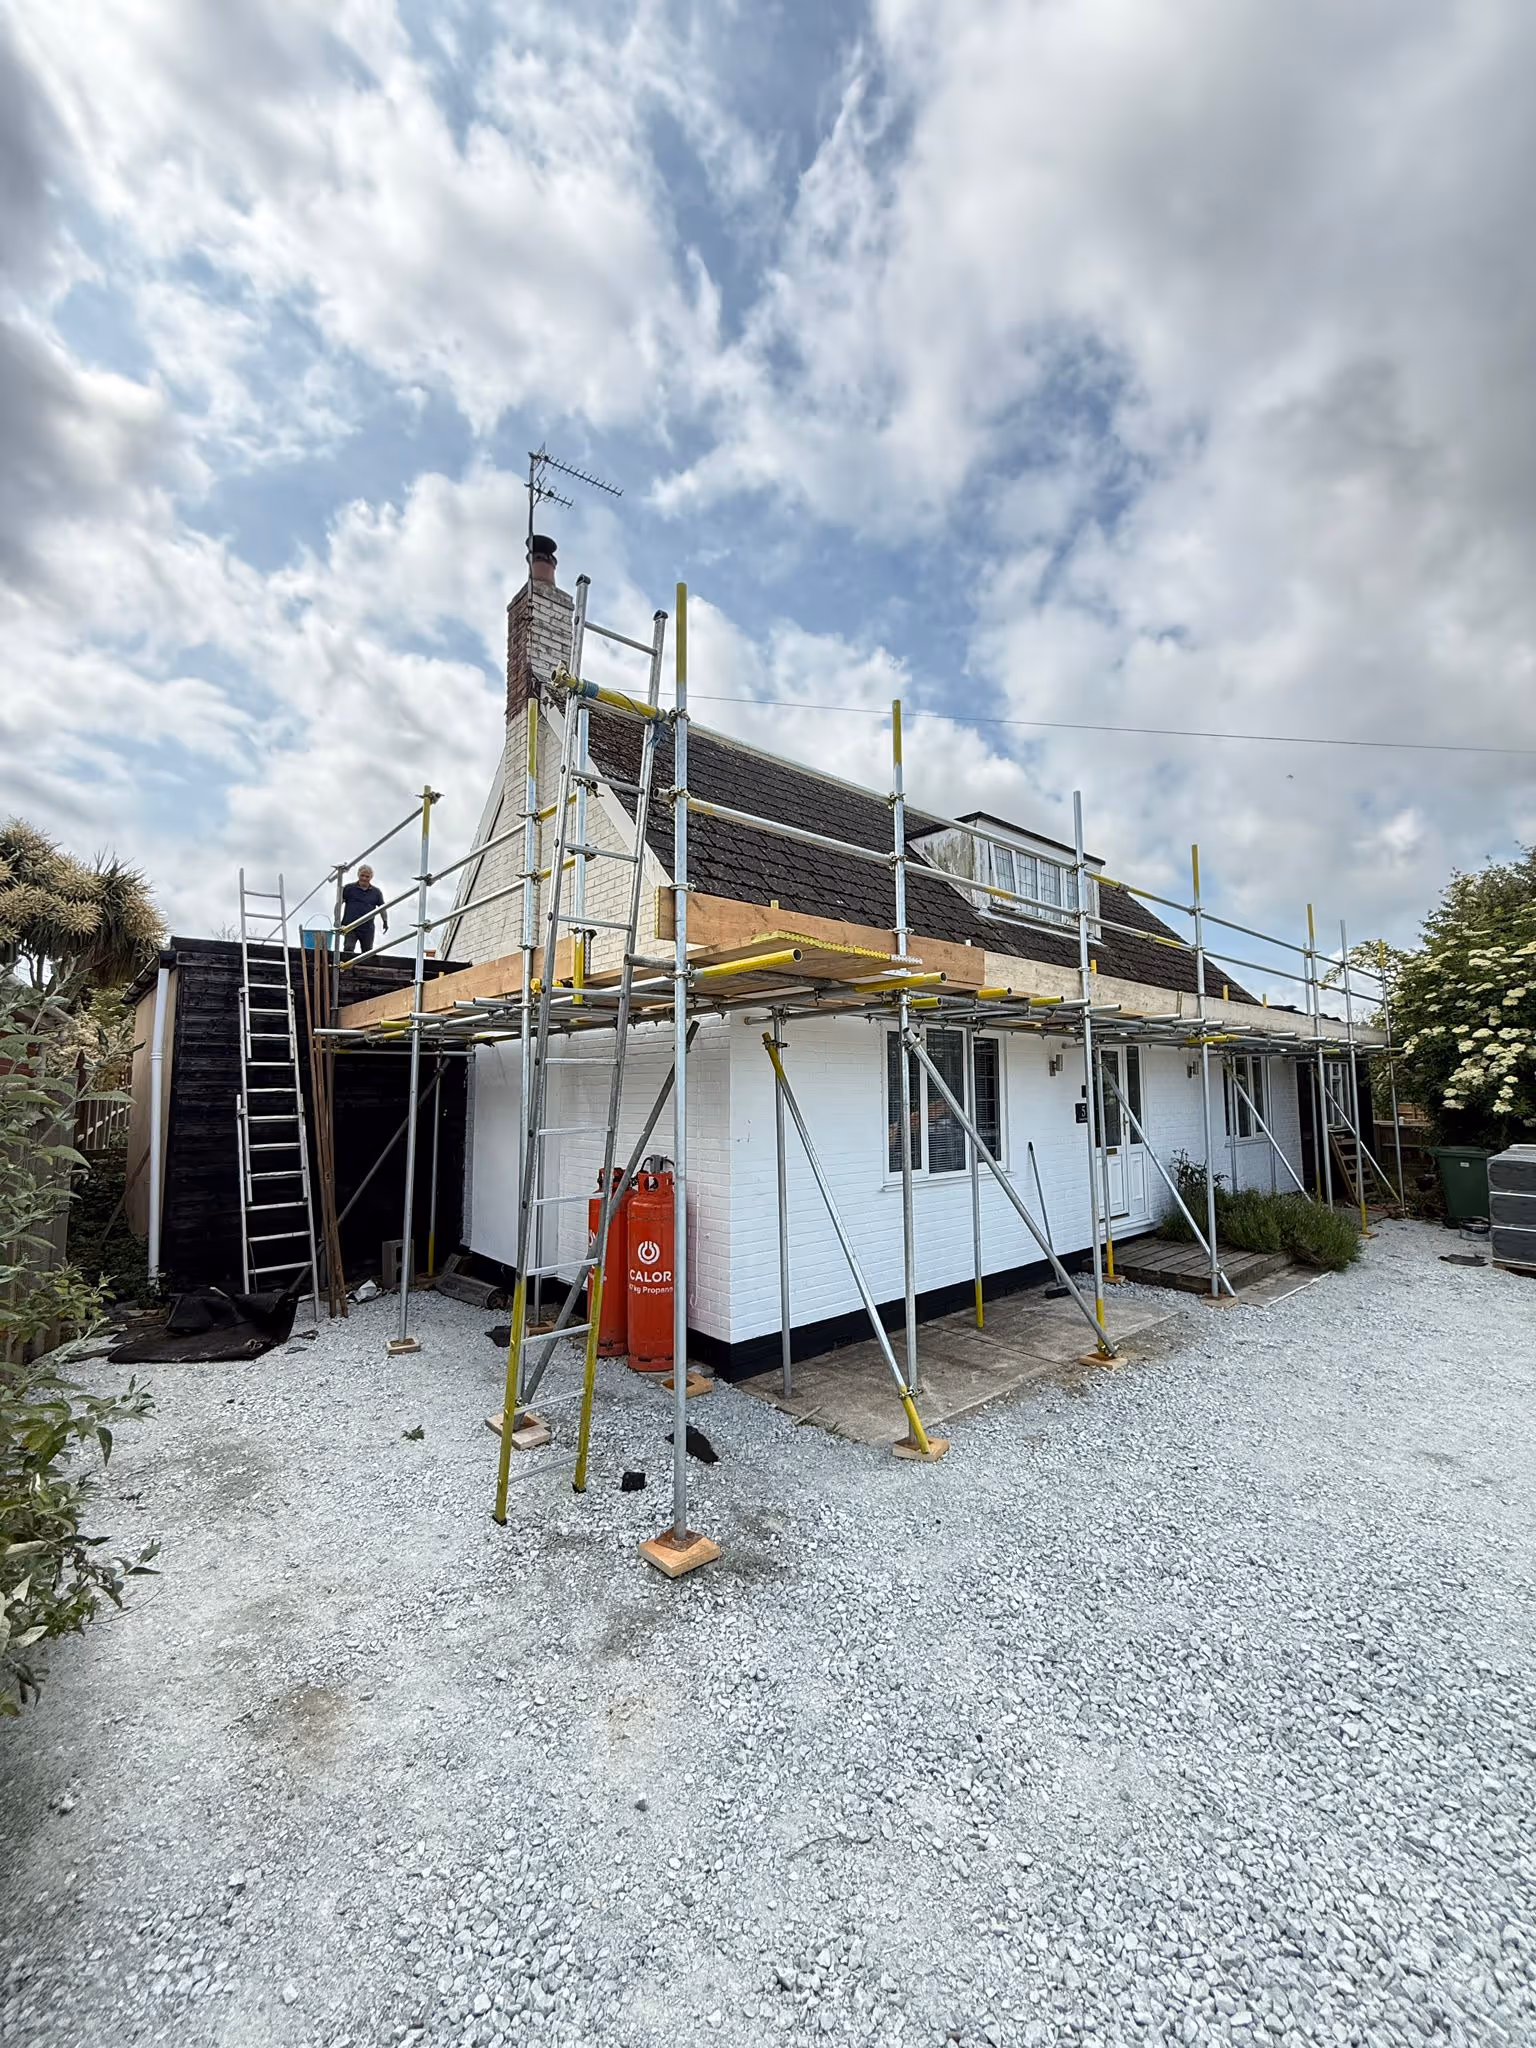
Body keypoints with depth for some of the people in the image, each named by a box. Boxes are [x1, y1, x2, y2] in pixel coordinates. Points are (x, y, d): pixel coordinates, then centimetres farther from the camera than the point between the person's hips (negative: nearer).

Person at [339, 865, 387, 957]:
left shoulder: (376, 892, 10)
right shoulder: (349, 888, 3)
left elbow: (382, 908, 13)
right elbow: (339, 903, 3)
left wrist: (385, 922, -1)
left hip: (367, 929, 3)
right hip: (350, 927, -2)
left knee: (367, 952, 10)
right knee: (348, 950, -14)